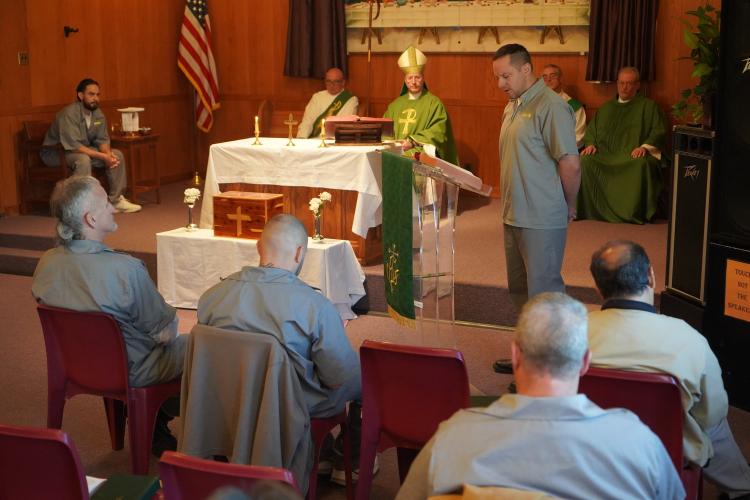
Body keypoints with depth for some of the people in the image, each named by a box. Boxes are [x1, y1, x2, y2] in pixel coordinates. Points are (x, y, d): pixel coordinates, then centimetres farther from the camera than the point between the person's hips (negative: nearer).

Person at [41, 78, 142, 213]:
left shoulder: (98, 114, -1)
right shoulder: (69, 114, -26)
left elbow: (102, 140, 2)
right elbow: (74, 146, -32)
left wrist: (108, 153, -22)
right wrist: (103, 157, -32)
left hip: (84, 150, 8)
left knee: (117, 155, -5)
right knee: (83, 159, -38)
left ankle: (116, 200, 1)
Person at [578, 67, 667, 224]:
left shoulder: (648, 106, 15)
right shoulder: (607, 107, 29)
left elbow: (658, 131, 4)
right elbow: (591, 129, 28)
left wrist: (645, 146, -14)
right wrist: (590, 144, 6)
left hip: (633, 154, -3)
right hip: (605, 154, 3)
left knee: (642, 164, -39)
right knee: (585, 161, -29)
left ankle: (635, 213, -30)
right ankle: (595, 211, -25)